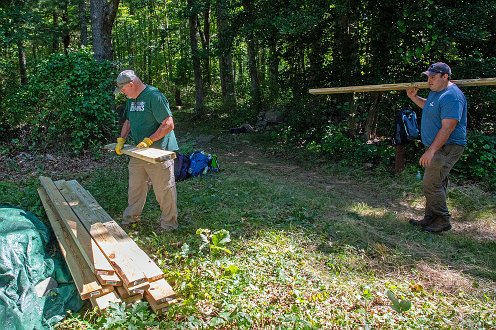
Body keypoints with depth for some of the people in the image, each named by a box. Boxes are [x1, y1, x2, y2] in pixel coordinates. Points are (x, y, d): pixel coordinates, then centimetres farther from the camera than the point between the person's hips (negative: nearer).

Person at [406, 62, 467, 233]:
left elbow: (447, 128, -27)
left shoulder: (452, 97, -21)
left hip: (447, 148, -10)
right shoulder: (436, 91, 11)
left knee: (431, 184, -10)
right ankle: (430, 219, 22)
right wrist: (413, 97, 19)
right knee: (436, 183, 14)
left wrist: (431, 151, -28)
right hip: (436, 147, 10)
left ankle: (443, 221, 4)